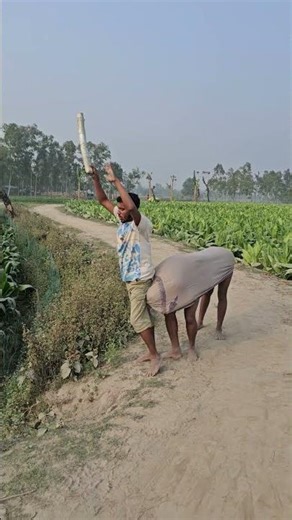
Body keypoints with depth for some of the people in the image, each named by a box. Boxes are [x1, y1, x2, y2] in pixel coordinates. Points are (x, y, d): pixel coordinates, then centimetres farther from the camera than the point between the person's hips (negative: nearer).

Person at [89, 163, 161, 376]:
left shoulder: (142, 224, -21)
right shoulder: (123, 219, 2)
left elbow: (133, 207, -43)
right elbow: (103, 200, 5)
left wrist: (116, 181, -36)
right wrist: (95, 178, -8)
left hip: (141, 279, -9)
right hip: (131, 278, 9)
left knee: (138, 319, -5)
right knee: (144, 316, 16)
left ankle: (155, 356, 8)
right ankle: (152, 352, 28)